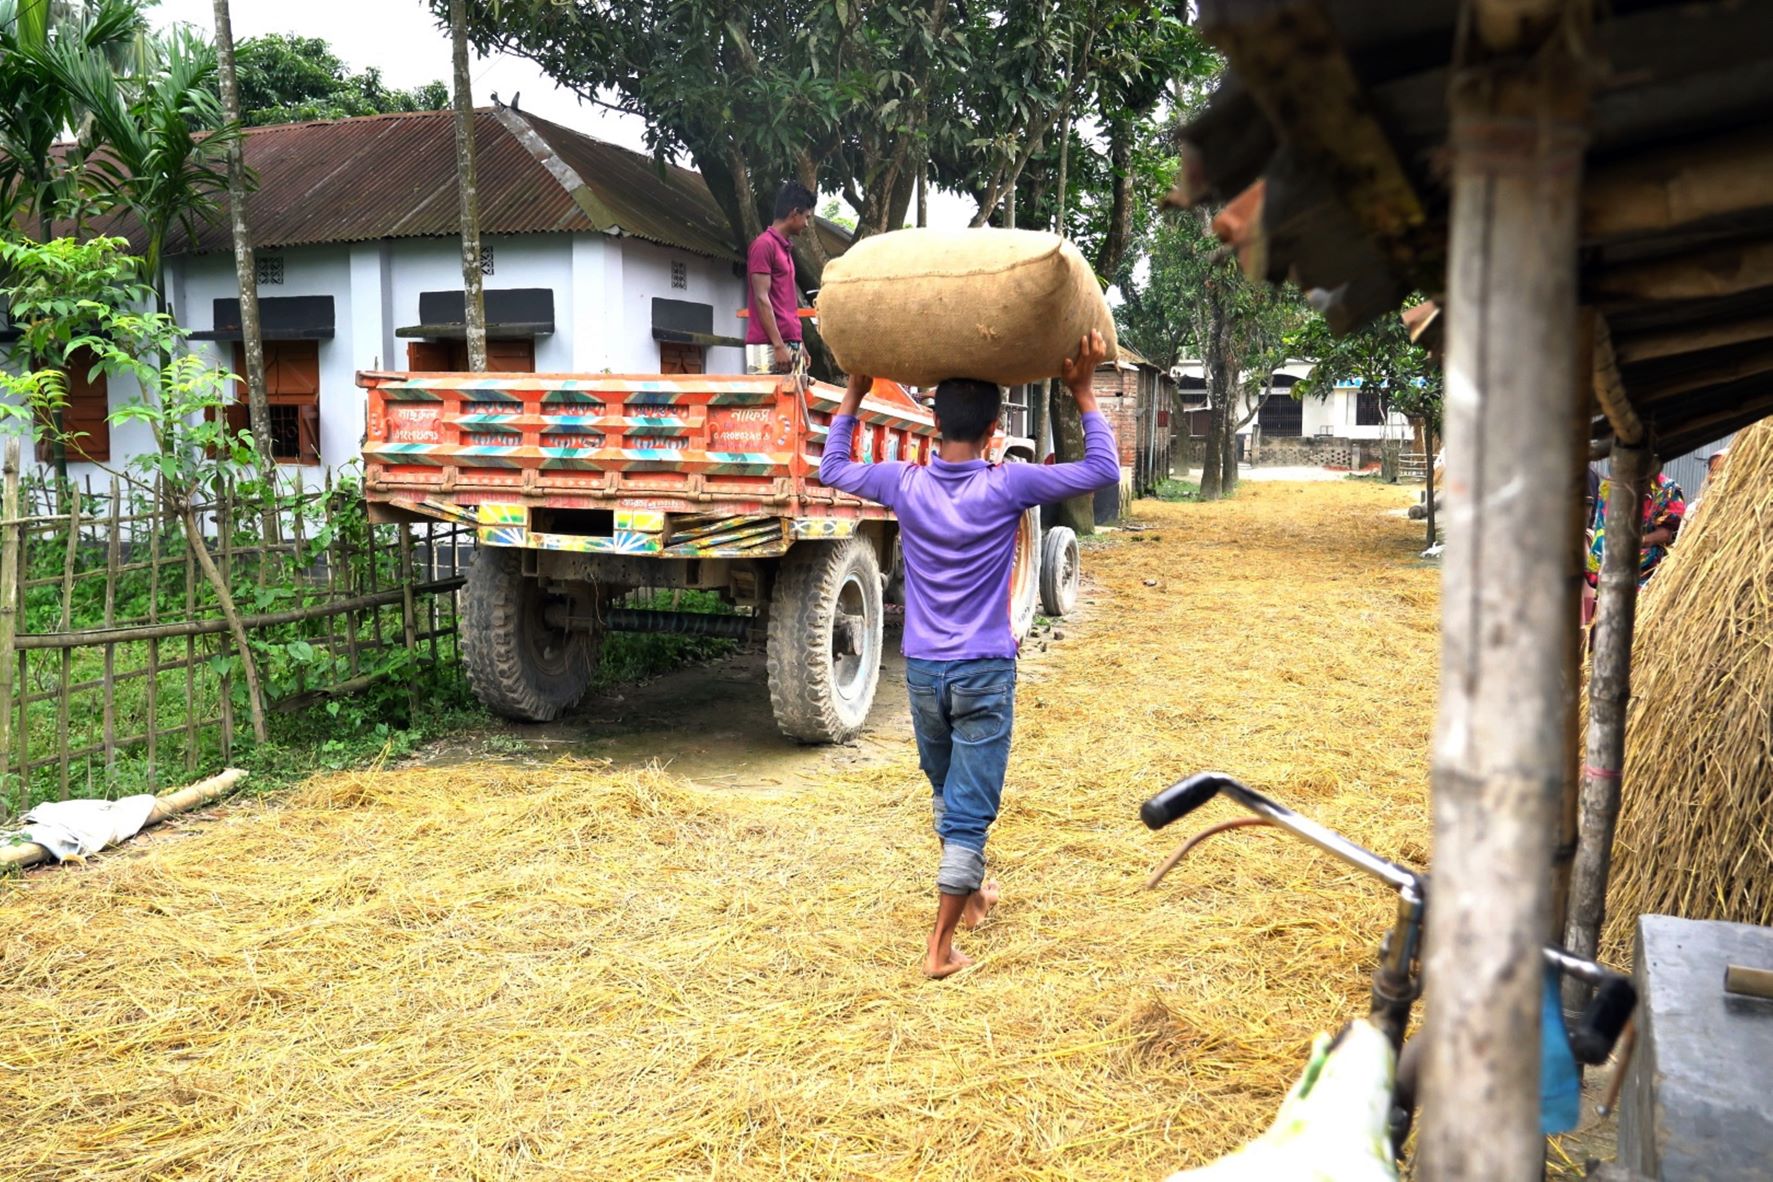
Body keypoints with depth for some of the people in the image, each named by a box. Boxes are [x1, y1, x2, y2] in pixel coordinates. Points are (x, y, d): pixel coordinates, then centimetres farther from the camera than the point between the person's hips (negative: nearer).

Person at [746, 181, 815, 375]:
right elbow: (761, 299, -14)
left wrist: (797, 344, 19)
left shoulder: (786, 248, 20)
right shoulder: (764, 245, -8)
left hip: (788, 343, 9)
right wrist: (778, 346, -18)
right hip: (768, 346, -9)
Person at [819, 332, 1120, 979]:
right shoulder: (1008, 486, -13)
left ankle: (971, 893, 43)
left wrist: (855, 392, 17)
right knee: (970, 812, 2)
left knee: (947, 795, 24)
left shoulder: (905, 484, -5)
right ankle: (940, 945, 3)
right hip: (985, 672, -3)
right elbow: (1103, 469, -5)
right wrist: (1082, 392, 0)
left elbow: (831, 468, 14)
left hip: (922, 671, 4)